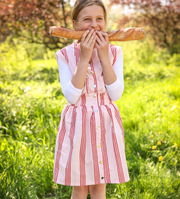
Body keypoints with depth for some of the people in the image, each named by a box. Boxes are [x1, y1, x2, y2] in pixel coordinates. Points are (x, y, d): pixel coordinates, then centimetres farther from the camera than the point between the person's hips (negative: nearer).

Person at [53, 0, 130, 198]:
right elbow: (72, 96, -16)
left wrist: (104, 56, -16)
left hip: (106, 124, 2)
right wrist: (84, 58, -19)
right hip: (78, 125, -1)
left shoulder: (114, 52, -1)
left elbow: (116, 95, -10)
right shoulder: (66, 54, -5)